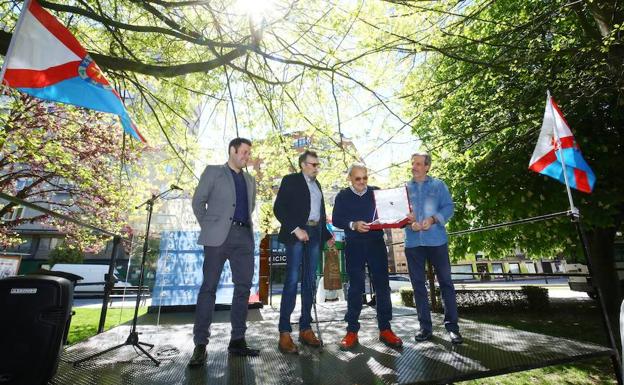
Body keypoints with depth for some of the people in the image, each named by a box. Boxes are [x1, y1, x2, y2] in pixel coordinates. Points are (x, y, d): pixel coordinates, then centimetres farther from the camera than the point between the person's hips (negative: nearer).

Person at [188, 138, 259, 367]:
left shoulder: (250, 180, 21)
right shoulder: (213, 172, 8)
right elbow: (198, 202, 5)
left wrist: (245, 225, 14)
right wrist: (208, 228, 3)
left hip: (244, 236, 5)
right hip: (219, 236, -5)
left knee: (243, 287, 4)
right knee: (209, 287, -3)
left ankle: (237, 340, 14)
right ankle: (200, 344, 5)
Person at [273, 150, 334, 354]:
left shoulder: (317, 184, 21)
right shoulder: (290, 180, 1)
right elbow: (278, 208, -8)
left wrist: (327, 235, 12)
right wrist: (295, 229, -16)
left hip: (315, 235, 6)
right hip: (297, 234, -6)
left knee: (310, 281, 8)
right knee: (292, 280, -7)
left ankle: (305, 328, 17)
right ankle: (285, 332, 0)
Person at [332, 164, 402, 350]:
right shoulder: (343, 196, 4)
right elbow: (336, 219, -4)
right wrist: (353, 225, -21)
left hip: (376, 245, 2)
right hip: (354, 247, -1)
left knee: (382, 286, 4)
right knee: (355, 288, 4)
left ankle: (385, 329, 17)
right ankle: (352, 331, 14)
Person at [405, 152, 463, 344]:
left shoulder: (438, 185, 8)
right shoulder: (404, 188, 12)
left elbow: (449, 207, -1)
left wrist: (433, 219, -19)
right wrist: (408, 222, -13)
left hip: (436, 240, -2)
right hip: (412, 242, 2)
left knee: (445, 282, 3)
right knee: (418, 284, 6)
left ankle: (452, 325, 16)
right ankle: (425, 327, 18)